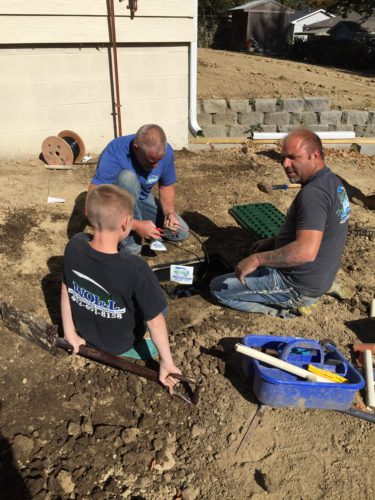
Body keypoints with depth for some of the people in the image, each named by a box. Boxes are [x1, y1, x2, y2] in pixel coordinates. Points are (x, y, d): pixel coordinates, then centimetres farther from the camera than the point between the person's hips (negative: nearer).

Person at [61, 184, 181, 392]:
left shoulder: (74, 245, -23)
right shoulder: (135, 269, -39)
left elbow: (65, 290, -8)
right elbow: (155, 322, -26)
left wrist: (70, 334, 6)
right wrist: (167, 362, -11)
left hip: (84, 333, 4)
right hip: (120, 345, -3)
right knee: (161, 304, 20)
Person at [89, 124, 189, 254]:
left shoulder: (166, 152, -20)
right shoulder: (114, 155, -35)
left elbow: (167, 186, -2)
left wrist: (169, 212, -22)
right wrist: (135, 225, -43)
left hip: (142, 199, 5)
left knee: (181, 233, -10)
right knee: (127, 177, -38)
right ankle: (131, 242, -24)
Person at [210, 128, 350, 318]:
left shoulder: (313, 192, -27)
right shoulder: (331, 181, 5)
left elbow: (306, 251, -38)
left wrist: (257, 259, -31)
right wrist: (274, 240, 10)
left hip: (298, 287, -10)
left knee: (218, 288, -2)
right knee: (259, 249, 34)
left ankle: (285, 309, -1)